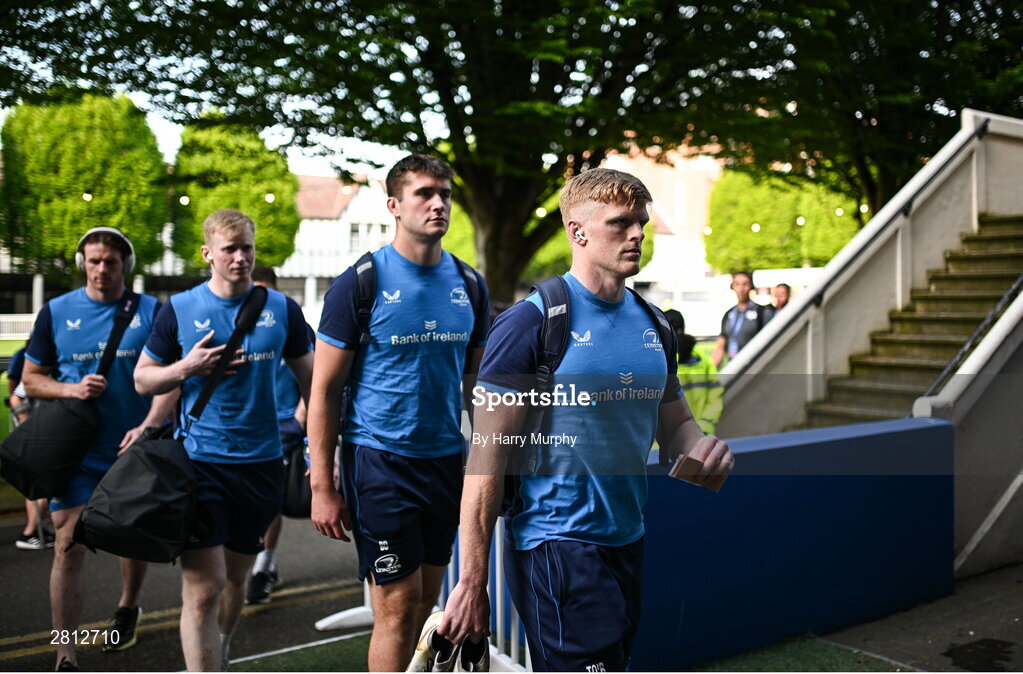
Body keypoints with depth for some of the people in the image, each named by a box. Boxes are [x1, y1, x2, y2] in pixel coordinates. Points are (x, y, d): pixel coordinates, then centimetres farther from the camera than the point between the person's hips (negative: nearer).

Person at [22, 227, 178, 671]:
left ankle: (128, 608, 44)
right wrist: (71, 389, -13)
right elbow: (31, 379, 7)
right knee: (69, 543, -9)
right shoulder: (56, 312, 3)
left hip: (135, 448, 0)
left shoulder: (152, 312, -1)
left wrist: (149, 426, -22)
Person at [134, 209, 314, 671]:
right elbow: (142, 379, 5)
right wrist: (187, 367, -13)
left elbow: (309, 377, 10)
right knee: (202, 589, -9)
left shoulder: (282, 309, 3)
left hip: (261, 462, 3)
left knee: (236, 576, 18)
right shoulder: (180, 309, -1)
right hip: (199, 460, -2)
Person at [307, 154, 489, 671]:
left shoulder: (468, 284, 6)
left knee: (425, 601, 13)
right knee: (398, 607, -2)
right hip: (380, 459, -5)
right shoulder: (360, 283, -8)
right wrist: (323, 488, -11)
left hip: (447, 459, 5)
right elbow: (324, 391, -8)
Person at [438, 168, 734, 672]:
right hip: (557, 547, -7)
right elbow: (486, 458, -15)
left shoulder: (651, 324, 9)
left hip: (628, 541, 8)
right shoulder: (531, 323, -13)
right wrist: (471, 583, -16)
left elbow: (674, 424, 19)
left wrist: (702, 448, -7)